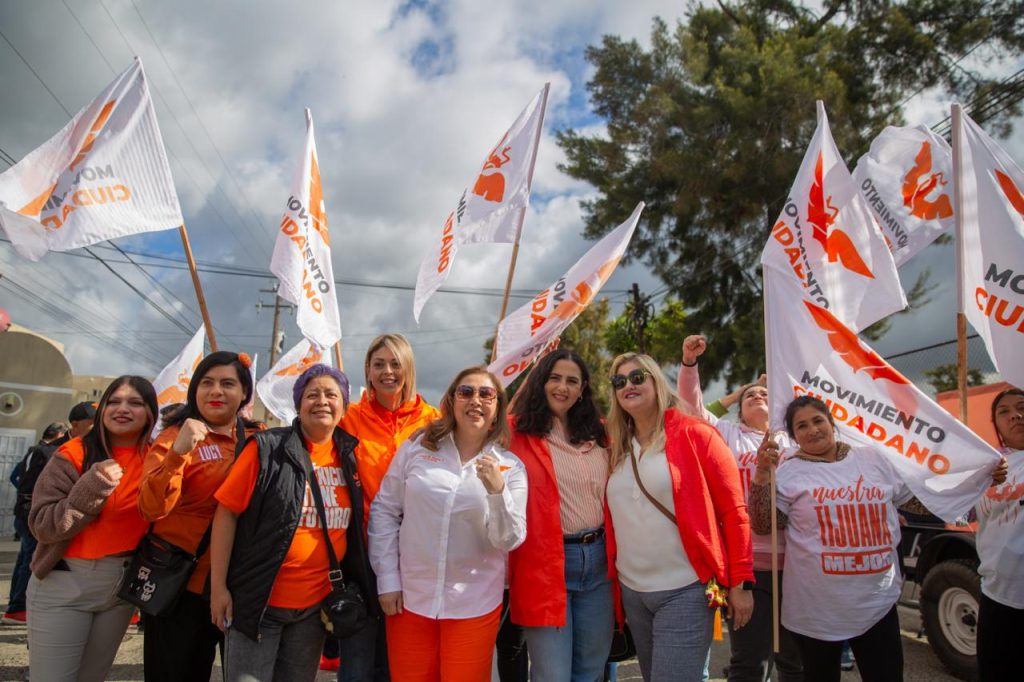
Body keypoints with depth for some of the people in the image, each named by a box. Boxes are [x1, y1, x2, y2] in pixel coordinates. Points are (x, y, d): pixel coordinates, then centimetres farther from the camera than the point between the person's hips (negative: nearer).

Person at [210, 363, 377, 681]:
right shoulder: (267, 448, -12)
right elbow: (227, 512, -10)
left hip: (316, 605, 4)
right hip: (257, 600, -4)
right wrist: (218, 587, -11)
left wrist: (346, 589, 10)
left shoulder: (350, 456, 1)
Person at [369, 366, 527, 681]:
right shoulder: (416, 449, -2)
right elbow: (384, 512, 2)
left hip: (474, 606, 0)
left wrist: (497, 490, -25)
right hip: (409, 598, 1)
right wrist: (387, 580, -1)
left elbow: (509, 540, -8)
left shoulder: (510, 467, -3)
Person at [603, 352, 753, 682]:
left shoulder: (694, 434, -8)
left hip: (685, 591, -5)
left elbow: (733, 511, -8)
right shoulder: (617, 446, 7)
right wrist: (613, 575, 6)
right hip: (631, 591, 6)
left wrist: (738, 582, -9)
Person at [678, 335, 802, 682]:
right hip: (745, 564, -2)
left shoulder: (794, 442, 14)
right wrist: (689, 363, -12)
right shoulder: (727, 434, 10)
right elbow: (692, 406, 0)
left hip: (793, 564, 2)